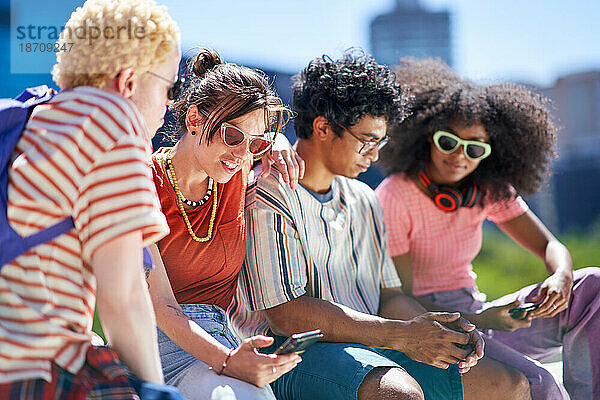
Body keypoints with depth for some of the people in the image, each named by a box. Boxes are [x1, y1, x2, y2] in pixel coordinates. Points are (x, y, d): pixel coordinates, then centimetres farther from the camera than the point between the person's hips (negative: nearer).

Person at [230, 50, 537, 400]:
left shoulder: (364, 201, 18)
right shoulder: (267, 197, -10)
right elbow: (289, 315, -18)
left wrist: (439, 331, -3)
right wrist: (402, 335, -20)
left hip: (369, 345, 8)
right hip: (292, 355, -7)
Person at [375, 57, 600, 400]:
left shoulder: (488, 190, 4)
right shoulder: (393, 198, -15)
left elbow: (551, 247, 2)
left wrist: (562, 277, -24)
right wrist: (479, 320, -31)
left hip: (474, 314, 7)